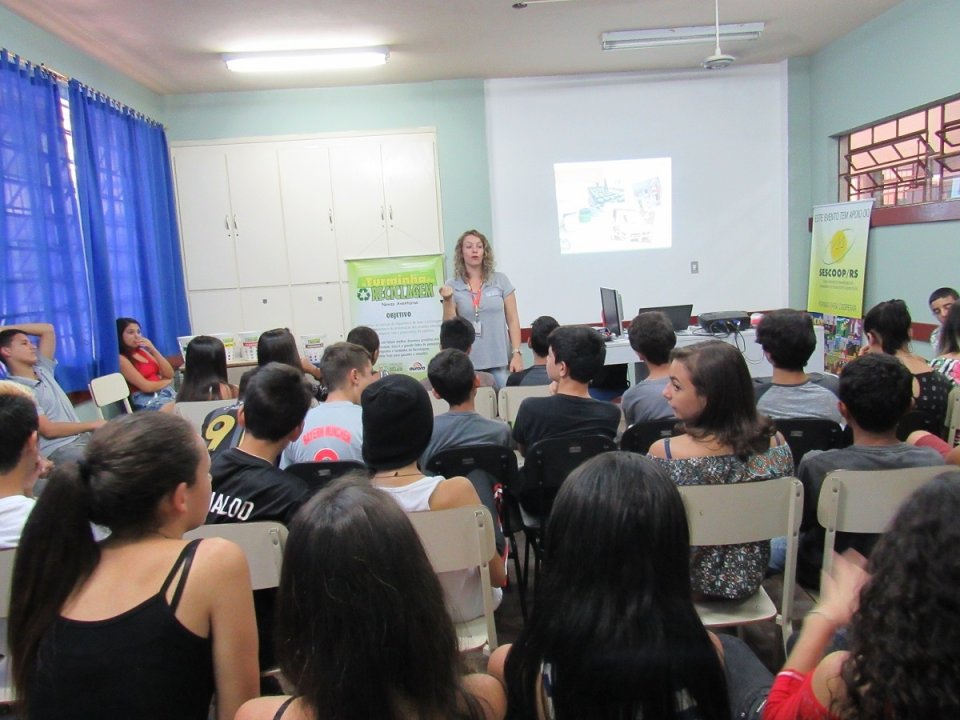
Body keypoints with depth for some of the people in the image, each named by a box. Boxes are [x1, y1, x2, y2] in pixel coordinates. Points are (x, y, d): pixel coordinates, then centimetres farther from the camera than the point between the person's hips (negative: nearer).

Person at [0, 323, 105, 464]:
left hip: (83, 437, 8)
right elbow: (49, 430, -15)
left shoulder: (42, 370, 13)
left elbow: (48, 329, 17)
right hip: (58, 450, -8)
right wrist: (93, 425, -11)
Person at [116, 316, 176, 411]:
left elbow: (169, 374, 8)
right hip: (148, 400, -7)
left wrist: (153, 350, 1)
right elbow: (146, 386, -12)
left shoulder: (142, 351, 17)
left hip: (166, 392, 7)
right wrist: (167, 381, 5)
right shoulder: (121, 359, -4)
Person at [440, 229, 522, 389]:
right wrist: (447, 301, -11)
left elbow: (512, 320, 5)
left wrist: (516, 353, -2)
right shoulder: (452, 286, 3)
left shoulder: (500, 280, 5)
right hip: (468, 363, 0)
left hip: (500, 361, 0)